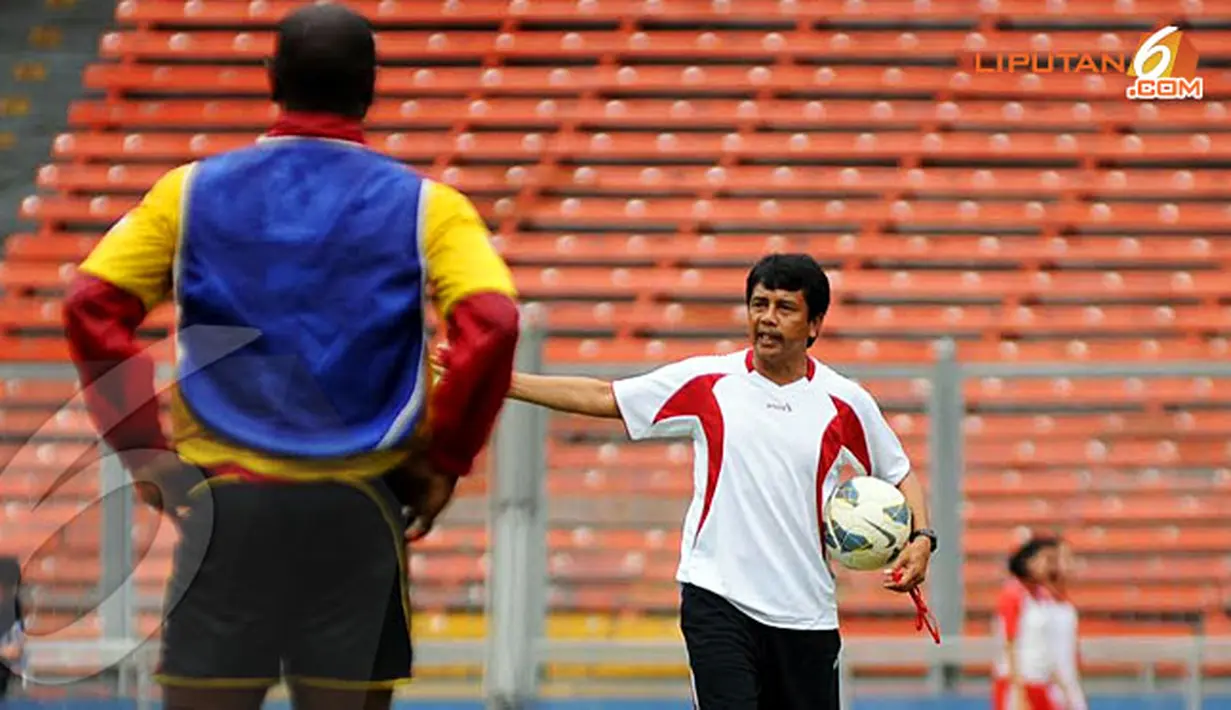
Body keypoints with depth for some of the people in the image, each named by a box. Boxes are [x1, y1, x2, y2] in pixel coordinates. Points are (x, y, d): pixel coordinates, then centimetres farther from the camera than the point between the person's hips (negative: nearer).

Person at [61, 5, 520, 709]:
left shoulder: (192, 191, 5)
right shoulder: (425, 207, 1)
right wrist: (445, 461, -2)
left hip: (223, 495, 1)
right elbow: (490, 324, -12)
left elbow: (93, 307, -1)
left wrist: (146, 453, 4)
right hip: (359, 505, 0)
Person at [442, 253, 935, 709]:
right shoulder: (706, 382, 2)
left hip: (805, 612, 2)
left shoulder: (845, 403, 3)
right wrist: (501, 380, 4)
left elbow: (899, 475, 15)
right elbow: (605, 397, 8)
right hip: (718, 599, -2)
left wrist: (921, 539, -3)